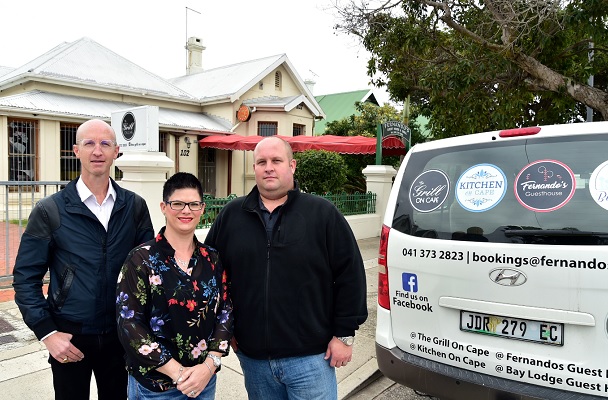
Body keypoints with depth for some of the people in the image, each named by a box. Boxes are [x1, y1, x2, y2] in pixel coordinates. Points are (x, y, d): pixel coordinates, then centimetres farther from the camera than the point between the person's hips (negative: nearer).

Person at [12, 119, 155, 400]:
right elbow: (25, 277, -5)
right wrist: (46, 332, -10)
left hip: (120, 334, 2)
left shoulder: (135, 206, -2)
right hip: (69, 337, -2)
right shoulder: (50, 210, -7)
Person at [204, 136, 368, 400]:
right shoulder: (231, 215, 3)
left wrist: (344, 333, -6)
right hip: (252, 357, 3)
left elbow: (350, 275, -5)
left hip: (309, 357, -3)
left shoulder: (323, 213, -6)